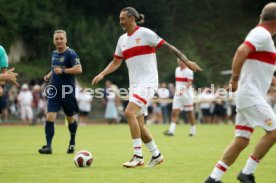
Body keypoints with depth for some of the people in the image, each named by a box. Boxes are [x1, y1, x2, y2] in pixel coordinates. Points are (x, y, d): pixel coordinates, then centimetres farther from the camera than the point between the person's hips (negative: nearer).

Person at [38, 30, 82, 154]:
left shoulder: (71, 53, -10)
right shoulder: (54, 53, 12)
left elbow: (79, 69, -20)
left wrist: (63, 71, -27)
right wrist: (49, 75, 8)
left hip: (68, 92, -5)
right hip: (54, 91, 5)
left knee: (70, 118, 12)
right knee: (49, 118, -10)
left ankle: (72, 143, 34)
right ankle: (48, 146, -9)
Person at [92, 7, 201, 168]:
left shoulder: (145, 33, -7)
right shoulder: (122, 40, 14)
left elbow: (168, 46, -9)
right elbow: (115, 63, 22)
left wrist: (187, 61, -16)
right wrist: (102, 75, 7)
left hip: (148, 81, -8)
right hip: (134, 84, 8)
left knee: (129, 112, -23)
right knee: (138, 124, 5)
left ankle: (138, 156, -20)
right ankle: (156, 155, 22)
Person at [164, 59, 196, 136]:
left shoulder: (189, 71, -10)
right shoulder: (177, 69, 12)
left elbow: (189, 83, -20)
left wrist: (184, 89, -35)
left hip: (187, 95, -5)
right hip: (177, 95, 6)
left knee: (189, 113, 6)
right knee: (175, 112, -7)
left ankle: (193, 130, 21)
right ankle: (171, 131, -15)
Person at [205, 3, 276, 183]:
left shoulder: (261, 34, 19)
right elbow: (241, 51, -28)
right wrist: (235, 78, -27)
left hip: (250, 96, 10)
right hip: (251, 95, -10)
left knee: (241, 141, 6)